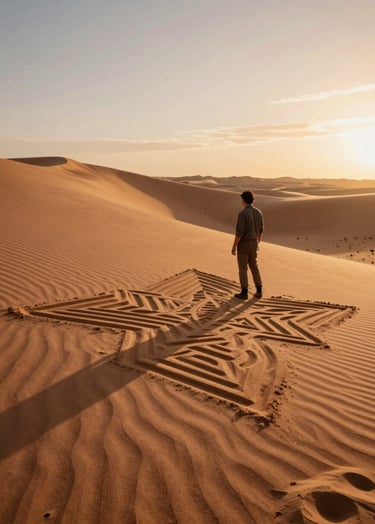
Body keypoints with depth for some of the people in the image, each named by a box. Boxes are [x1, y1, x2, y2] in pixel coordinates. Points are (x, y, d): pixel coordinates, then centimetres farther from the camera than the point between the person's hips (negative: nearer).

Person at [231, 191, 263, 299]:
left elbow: (239, 233, -23)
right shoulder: (258, 212, 1)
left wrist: (234, 247, -13)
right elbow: (261, 230, 10)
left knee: (242, 268, 5)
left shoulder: (242, 213, -22)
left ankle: (244, 293, 12)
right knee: (254, 267, 18)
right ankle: (258, 291, 19)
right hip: (253, 244, 6)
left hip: (243, 244, -6)